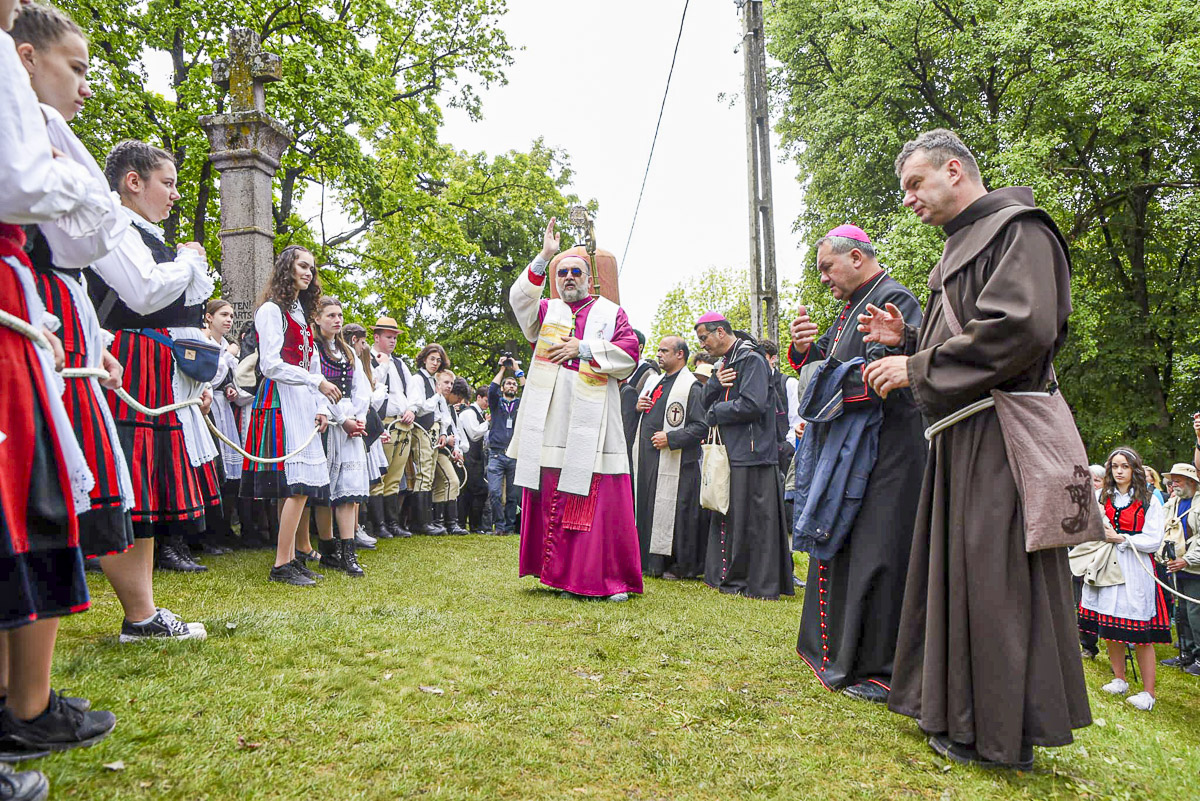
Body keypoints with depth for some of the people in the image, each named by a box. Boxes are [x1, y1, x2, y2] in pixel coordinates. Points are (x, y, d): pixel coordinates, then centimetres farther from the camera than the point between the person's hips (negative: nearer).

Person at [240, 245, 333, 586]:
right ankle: (281, 565, -10)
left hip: (303, 404, 9)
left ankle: (290, 559, 9)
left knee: (294, 488, 5)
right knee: (298, 485, -14)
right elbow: (271, 365, -12)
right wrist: (317, 382, -14)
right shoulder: (272, 310, -3)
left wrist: (321, 407, 10)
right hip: (281, 401, -9)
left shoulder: (301, 313, 23)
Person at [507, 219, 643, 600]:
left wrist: (584, 348, -7)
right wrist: (544, 257, -15)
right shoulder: (546, 311, 17)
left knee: (600, 498, -5)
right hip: (550, 422, 2)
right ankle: (557, 571, 12)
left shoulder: (611, 313, 15)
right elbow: (519, 298, -4)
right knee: (551, 495, 2)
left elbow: (629, 355, 2)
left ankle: (610, 577, 2)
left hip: (592, 422, -2)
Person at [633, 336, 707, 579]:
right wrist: (638, 407, 4)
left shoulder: (691, 387, -8)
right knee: (648, 510, 11)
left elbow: (701, 427, -13)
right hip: (647, 458, 8)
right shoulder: (654, 382, 17)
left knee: (672, 513, -3)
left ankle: (680, 566, 8)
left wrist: (670, 438, -20)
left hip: (673, 462, -8)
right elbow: (645, 416, 27)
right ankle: (650, 561, 20)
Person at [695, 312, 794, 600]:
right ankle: (731, 578, 23)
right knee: (727, 517, 13)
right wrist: (716, 382, -6)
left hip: (751, 454, -10)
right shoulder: (725, 362, 18)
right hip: (730, 453, 10)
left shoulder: (751, 359, -11)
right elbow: (706, 401, 14)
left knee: (753, 520, -5)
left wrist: (715, 413, -8)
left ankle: (761, 586, 4)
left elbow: (752, 405, -21)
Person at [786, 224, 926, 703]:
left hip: (886, 454, -10)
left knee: (875, 555, -6)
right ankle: (836, 650, 29)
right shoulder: (850, 308, 18)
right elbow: (816, 365, 19)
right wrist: (802, 347, -3)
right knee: (838, 547, 15)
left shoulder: (893, 301, -11)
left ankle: (881, 670, 4)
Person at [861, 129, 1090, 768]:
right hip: (962, 440, 9)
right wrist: (906, 338, 9)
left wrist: (917, 368, -16)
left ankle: (999, 735, 9)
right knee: (956, 570, 12)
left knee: (991, 577, -4)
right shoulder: (961, 247, 21)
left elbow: (1022, 328, -22)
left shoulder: (1017, 229, -7)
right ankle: (956, 709, 24)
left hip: (999, 436, -9)